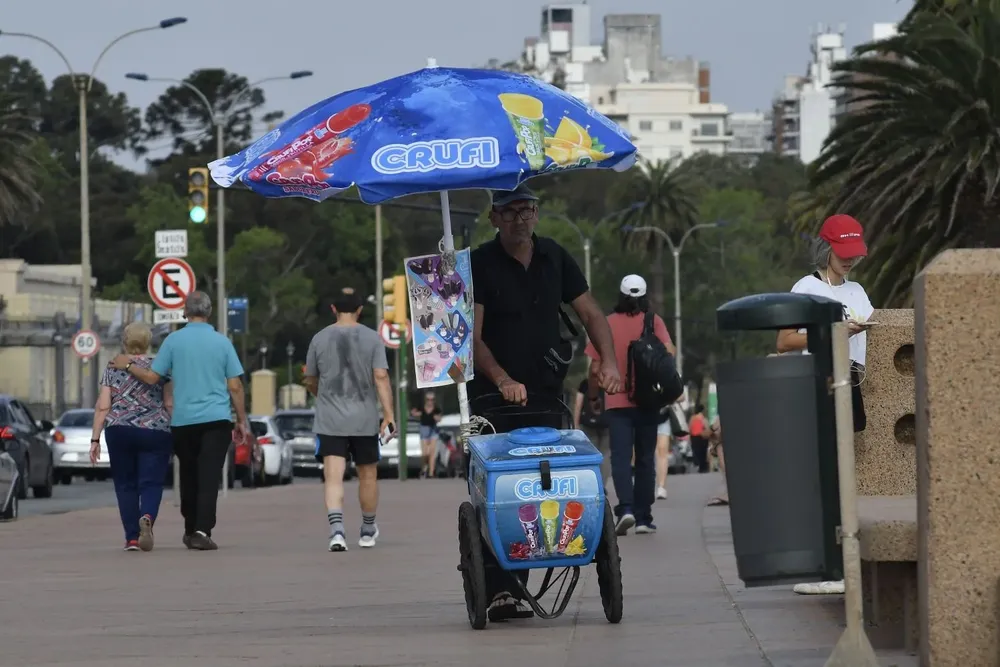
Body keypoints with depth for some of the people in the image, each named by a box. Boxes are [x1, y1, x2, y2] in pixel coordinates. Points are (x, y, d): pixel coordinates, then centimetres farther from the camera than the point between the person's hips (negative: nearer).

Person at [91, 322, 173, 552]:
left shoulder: (113, 369, 4)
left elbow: (102, 406, 0)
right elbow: (170, 404, -1)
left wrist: (95, 439, 3)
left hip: (119, 432, 1)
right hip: (155, 431, -1)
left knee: (125, 484, 10)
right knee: (151, 483, 0)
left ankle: (132, 538, 6)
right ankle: (147, 517, -30)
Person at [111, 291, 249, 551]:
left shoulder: (174, 340, 0)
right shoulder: (222, 342, 2)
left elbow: (152, 377, -1)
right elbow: (235, 386, 2)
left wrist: (128, 366, 17)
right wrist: (242, 420, 11)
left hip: (183, 421, 1)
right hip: (216, 420, -1)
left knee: (189, 478, 15)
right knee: (209, 478, -6)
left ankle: (191, 530, 24)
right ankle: (202, 531, -19)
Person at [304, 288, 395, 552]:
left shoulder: (320, 339, 3)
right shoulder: (372, 338, -1)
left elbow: (310, 382, 13)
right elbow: (381, 377, -11)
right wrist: (389, 414, -12)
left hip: (329, 421, 0)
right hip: (364, 420, 0)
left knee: (333, 477, -8)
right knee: (367, 475, 17)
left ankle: (336, 530, -28)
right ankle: (368, 531, 31)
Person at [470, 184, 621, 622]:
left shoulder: (554, 258, 9)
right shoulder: (479, 264, -5)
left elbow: (590, 313, 10)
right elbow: (472, 336, -13)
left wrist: (609, 362, -8)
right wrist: (503, 380, -28)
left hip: (546, 395, 4)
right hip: (494, 399, -4)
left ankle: (518, 583, 9)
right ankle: (497, 590, -11)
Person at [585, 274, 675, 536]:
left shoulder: (607, 324, 1)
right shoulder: (653, 322, 1)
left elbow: (595, 365, 2)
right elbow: (669, 351, -14)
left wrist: (593, 396, 14)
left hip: (617, 402, -1)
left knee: (621, 456, -4)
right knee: (645, 458, 10)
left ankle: (626, 508, -24)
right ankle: (643, 518, 10)